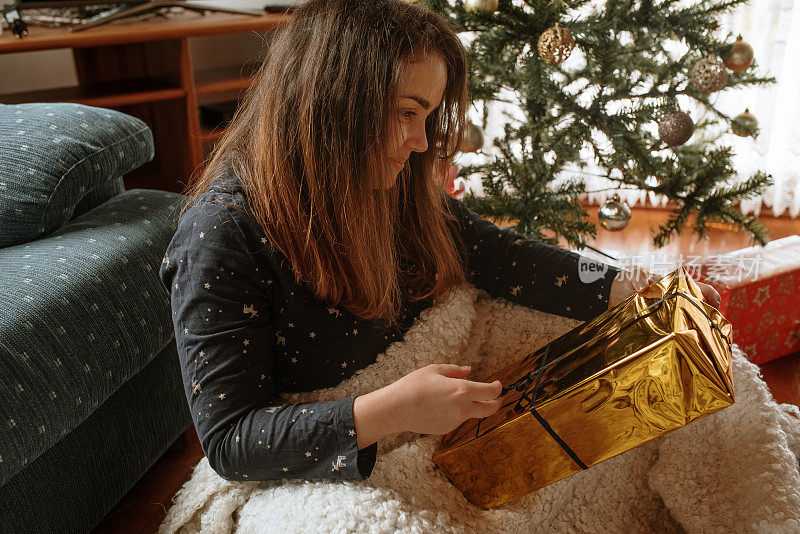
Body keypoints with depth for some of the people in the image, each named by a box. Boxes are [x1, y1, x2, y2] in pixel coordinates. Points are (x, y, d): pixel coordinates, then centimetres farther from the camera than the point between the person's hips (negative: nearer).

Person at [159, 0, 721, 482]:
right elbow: (228, 439, -25)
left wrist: (628, 287, -6)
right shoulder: (221, 234, -25)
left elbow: (501, 257, 2)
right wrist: (390, 412, -36)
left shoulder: (397, 187, -3)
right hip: (311, 474, -6)